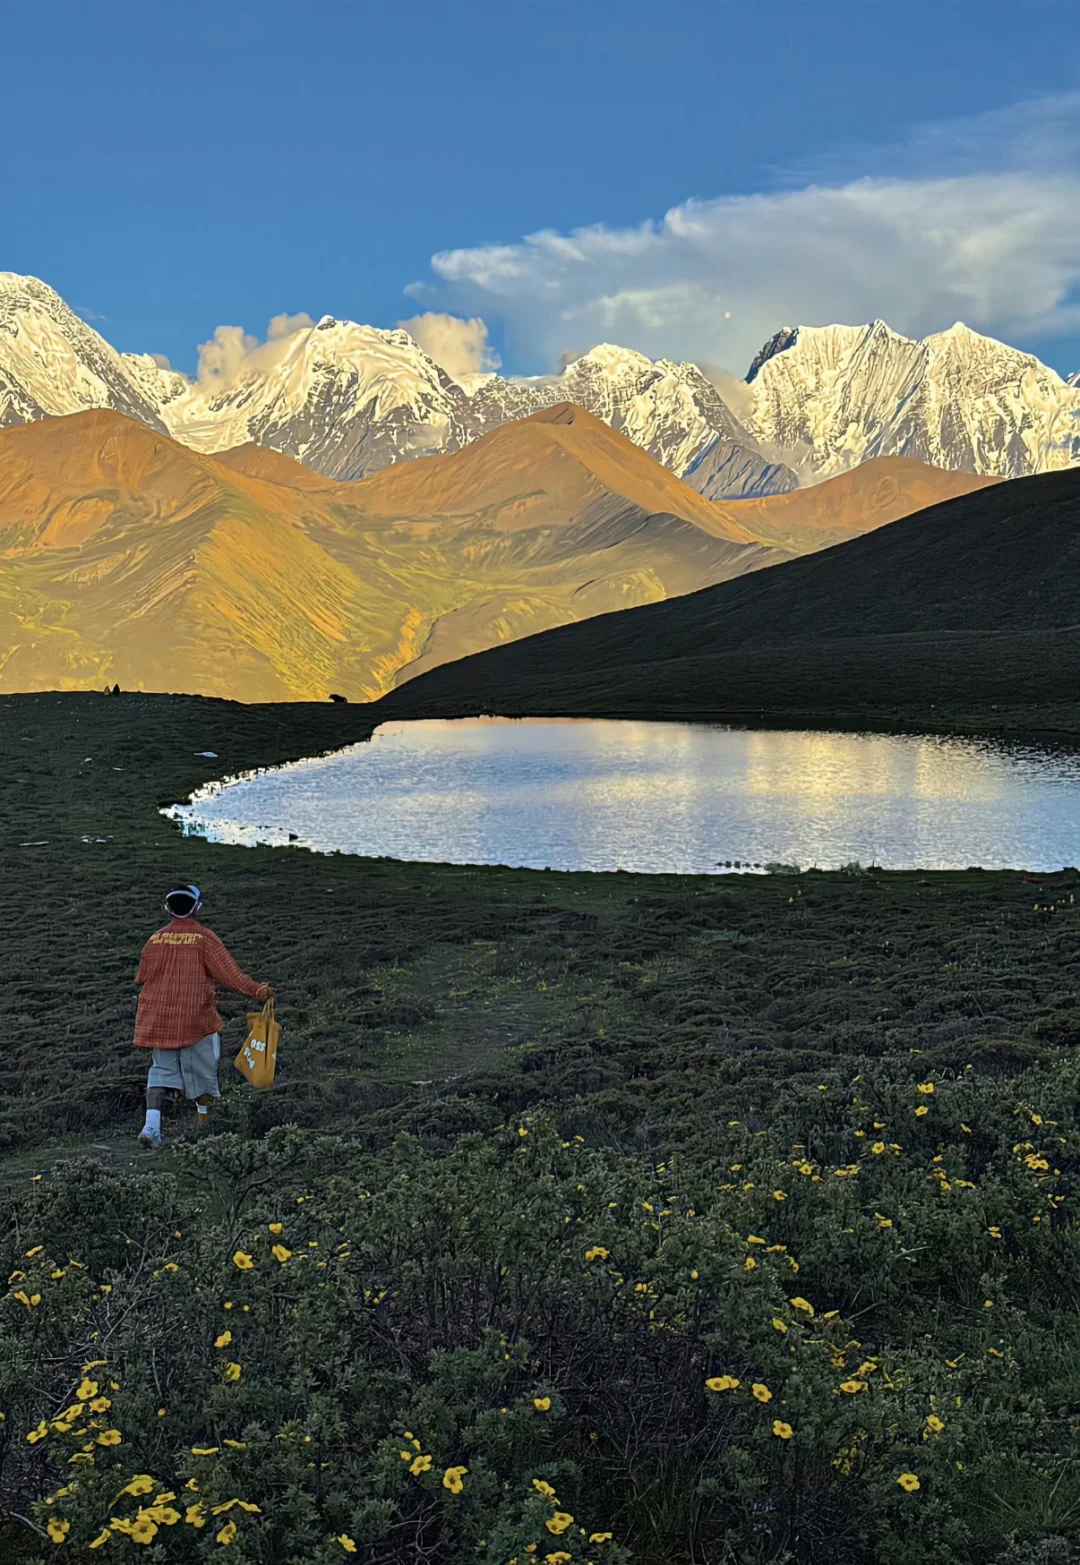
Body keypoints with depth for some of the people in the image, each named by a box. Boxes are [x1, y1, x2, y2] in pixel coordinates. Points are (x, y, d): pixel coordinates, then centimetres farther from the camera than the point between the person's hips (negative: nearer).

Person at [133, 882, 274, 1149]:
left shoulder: (155, 940, 3)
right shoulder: (203, 938, -9)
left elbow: (141, 977, 12)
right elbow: (228, 973, -14)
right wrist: (257, 990, -11)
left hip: (160, 1018, 4)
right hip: (196, 1017, -4)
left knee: (162, 1068, 9)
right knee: (202, 1071, 11)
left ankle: (151, 1125, -5)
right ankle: (204, 1123, 21)